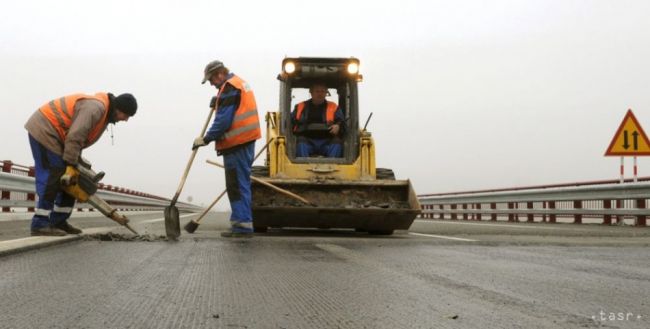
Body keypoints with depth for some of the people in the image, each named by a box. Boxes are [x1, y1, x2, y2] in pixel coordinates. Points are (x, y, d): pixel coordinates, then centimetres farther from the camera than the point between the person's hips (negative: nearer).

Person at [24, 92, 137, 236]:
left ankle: (58, 221, 10)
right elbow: (74, 137, -30)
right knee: (52, 175, -16)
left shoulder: (105, 113, 9)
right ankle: (40, 224, -16)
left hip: (54, 134, 11)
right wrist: (71, 166, -26)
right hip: (43, 130, -10)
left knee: (70, 181, 8)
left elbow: (78, 138, 10)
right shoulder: (95, 107, -25)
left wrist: (75, 165, 3)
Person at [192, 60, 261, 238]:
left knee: (237, 185, -7)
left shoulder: (230, 87, -12)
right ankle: (241, 223, 17)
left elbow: (223, 120, -18)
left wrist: (206, 139, -13)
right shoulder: (240, 83, 20)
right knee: (241, 184, 13)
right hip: (246, 141, 10)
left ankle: (243, 225, -6)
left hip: (236, 143, -10)